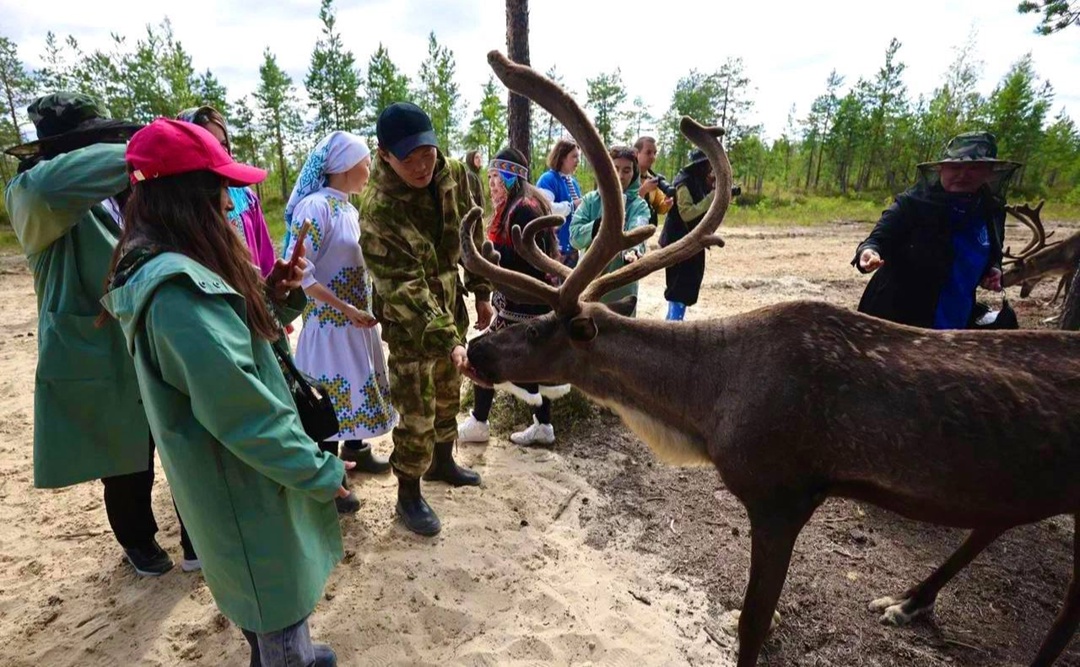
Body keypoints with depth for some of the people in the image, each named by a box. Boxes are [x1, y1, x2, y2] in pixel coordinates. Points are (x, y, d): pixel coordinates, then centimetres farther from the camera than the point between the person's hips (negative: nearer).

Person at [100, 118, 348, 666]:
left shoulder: (158, 270, 4)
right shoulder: (178, 287, -29)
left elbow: (230, 341, 11)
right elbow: (240, 409, -30)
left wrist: (274, 296, -5)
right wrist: (320, 471, -19)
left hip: (228, 473, 10)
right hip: (245, 483, -10)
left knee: (263, 599, 30)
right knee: (281, 602, 12)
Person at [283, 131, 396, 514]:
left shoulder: (349, 209, 8)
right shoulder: (315, 206, -17)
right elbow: (298, 271, -22)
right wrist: (345, 308, -21)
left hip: (357, 318, 8)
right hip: (329, 321, -8)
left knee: (359, 381, 19)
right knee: (331, 395, 3)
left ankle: (355, 449, 41)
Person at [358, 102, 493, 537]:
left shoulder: (455, 175, -8)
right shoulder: (378, 209, -26)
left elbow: (472, 234, 7)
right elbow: (404, 288, -30)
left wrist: (481, 292, 9)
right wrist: (447, 339, -38)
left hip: (451, 307, 6)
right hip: (409, 323, -6)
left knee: (448, 393, 22)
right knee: (416, 413, 2)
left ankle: (442, 462, 46)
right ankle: (408, 496, 23)